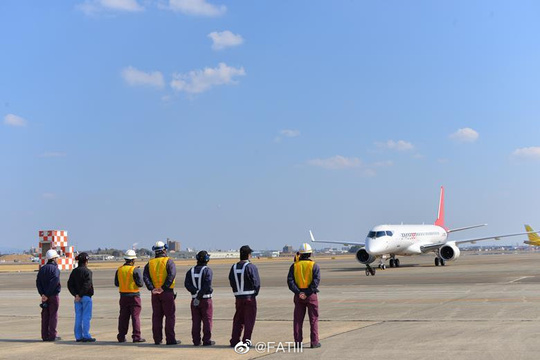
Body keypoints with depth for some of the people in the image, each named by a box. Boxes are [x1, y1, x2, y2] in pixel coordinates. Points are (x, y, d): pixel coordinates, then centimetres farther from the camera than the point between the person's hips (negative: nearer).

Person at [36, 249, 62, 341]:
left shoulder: (42, 269, 10)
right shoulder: (55, 269, -11)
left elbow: (38, 282, 4)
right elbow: (54, 283, -19)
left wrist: (42, 294, -2)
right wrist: (47, 295, -14)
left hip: (44, 296, 6)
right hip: (53, 296, -6)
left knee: (45, 315, 9)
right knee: (53, 315, -1)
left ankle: (45, 335, 10)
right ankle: (52, 336, -2)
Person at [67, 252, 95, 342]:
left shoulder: (74, 271, 9)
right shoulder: (87, 271, -11)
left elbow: (70, 284, 5)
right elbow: (87, 285, -19)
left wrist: (75, 294, -1)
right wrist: (80, 295, -13)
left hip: (77, 298, 6)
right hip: (86, 297, -6)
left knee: (78, 317, 9)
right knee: (86, 317, -2)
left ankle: (78, 336, 11)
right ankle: (86, 336, -2)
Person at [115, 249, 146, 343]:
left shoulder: (119, 270, 5)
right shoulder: (135, 270, -12)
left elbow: (116, 283, 11)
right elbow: (140, 284, -13)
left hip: (123, 296, 5)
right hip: (134, 296, -5)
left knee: (123, 317, 10)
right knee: (135, 316, -1)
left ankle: (121, 337, 11)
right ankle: (136, 336, -4)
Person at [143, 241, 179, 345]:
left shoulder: (150, 263, 8)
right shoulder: (169, 261, -4)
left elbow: (145, 277, -3)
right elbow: (171, 275, -19)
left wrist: (152, 288, -9)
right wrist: (164, 288, -18)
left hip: (155, 293, 4)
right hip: (167, 293, -4)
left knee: (157, 316, 9)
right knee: (170, 316, 1)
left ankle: (157, 339, 11)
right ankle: (170, 339, -1)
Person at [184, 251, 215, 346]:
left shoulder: (191, 271, 7)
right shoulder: (207, 270, -7)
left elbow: (187, 284, -6)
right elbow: (207, 285, -19)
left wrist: (196, 292, -14)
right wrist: (200, 295, -15)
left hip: (194, 299, 4)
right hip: (206, 299, -4)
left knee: (195, 321, 8)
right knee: (207, 320, 2)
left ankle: (196, 341, 8)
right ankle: (207, 340, 0)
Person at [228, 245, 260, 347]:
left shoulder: (234, 267, 7)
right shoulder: (251, 267, -11)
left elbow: (231, 282, 9)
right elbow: (257, 283, -11)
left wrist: (237, 292, 13)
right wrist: (254, 294, 3)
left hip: (238, 297, 5)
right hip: (250, 296, -5)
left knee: (238, 319, 13)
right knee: (249, 319, 2)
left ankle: (234, 340, 11)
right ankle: (246, 340, 0)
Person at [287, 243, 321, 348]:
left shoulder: (294, 266, 3)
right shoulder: (314, 265, -3)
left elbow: (290, 281, -6)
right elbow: (316, 280, -14)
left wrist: (298, 292, -11)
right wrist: (307, 293, -14)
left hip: (298, 295, 2)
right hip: (311, 296, -2)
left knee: (298, 319, 8)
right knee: (313, 319, 5)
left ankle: (298, 342, 9)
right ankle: (314, 342, 3)